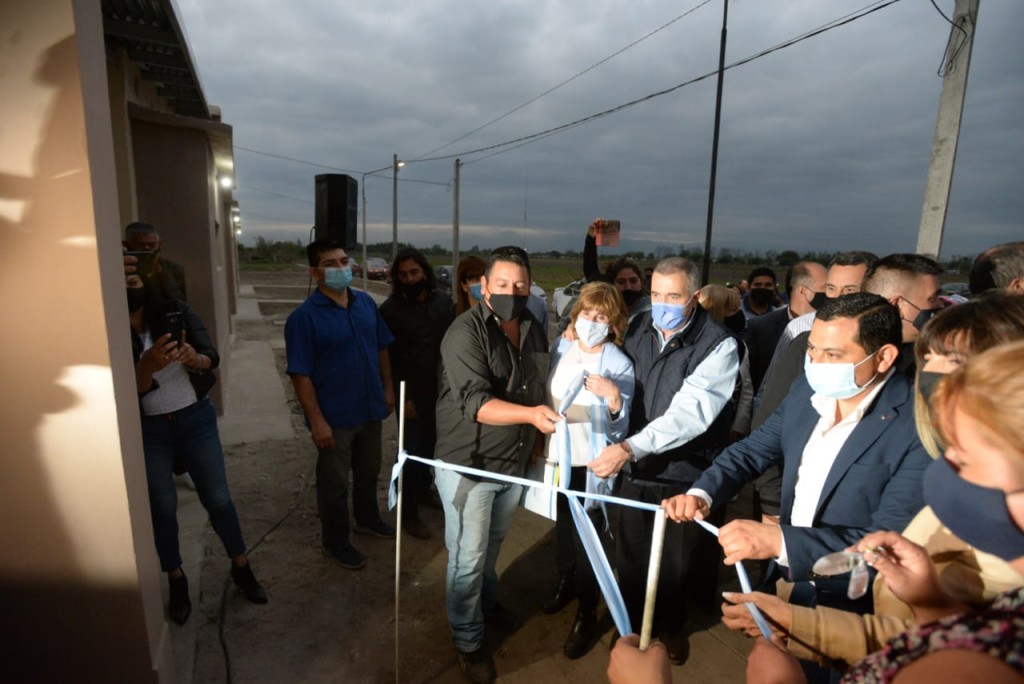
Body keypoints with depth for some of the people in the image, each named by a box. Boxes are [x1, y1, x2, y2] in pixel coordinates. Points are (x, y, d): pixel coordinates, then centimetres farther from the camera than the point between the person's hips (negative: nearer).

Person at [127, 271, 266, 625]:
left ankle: (241, 568, 28)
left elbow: (212, 357, -16)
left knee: (218, 499, 8)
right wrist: (148, 365, -37)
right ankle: (177, 581, 34)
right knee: (162, 507, 12)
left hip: (196, 419, 0)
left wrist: (195, 359, -38)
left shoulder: (178, 313, -10)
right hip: (147, 431, 0)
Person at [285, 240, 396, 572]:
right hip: (335, 416, -6)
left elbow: (382, 348, 10)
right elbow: (300, 375, -17)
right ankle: (335, 541, 30)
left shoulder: (366, 302, 0)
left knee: (369, 470, 23)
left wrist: (388, 388, 8)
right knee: (334, 482, 11)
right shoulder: (304, 317, -17)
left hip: (370, 408, 6)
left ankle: (367, 518, 46)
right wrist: (317, 421, -19)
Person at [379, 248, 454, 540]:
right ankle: (408, 513, 19)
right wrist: (400, 396, -13)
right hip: (411, 392, -4)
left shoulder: (443, 301, 1)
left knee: (429, 444, 16)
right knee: (412, 450, 4)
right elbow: (387, 358, -9)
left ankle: (423, 489, 41)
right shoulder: (390, 309, -11)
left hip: (441, 388, 4)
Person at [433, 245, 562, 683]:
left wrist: (537, 437, 13)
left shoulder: (533, 329, 3)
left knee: (493, 544, 26)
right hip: (468, 464, -6)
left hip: (515, 462, 6)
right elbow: (475, 403, -30)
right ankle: (467, 641, 31)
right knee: (468, 558, 8)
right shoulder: (466, 332, -20)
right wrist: (531, 414, -42)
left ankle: (486, 599, 52)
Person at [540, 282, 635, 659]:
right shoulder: (561, 346, -4)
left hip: (590, 462, -5)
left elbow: (617, 431, -19)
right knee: (562, 523, 22)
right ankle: (566, 581, 48)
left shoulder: (620, 364, -17)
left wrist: (614, 398, -37)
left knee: (585, 535, 5)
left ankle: (587, 614, 26)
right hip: (557, 453, 5)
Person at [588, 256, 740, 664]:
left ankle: (670, 625, 46)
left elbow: (689, 412, -29)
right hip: (634, 466, 4)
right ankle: (631, 621, 44)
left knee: (674, 559, 18)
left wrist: (628, 447, -36)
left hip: (683, 474, -3)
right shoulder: (638, 328, -2)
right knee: (630, 552, 18)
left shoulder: (718, 346, -19)